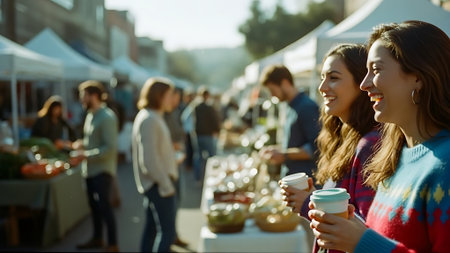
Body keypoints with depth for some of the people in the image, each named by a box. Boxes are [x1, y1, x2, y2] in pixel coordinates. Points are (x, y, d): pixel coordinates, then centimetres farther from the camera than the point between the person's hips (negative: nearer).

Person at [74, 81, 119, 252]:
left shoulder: (107, 117, -17)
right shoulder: (91, 115, 11)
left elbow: (110, 147, -22)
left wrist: (87, 155, -22)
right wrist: (82, 144, 2)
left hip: (102, 170, -9)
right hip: (90, 169, 9)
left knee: (104, 206, -5)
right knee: (94, 205, 17)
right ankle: (97, 238, 31)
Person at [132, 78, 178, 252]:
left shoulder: (154, 117, 14)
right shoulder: (149, 120, -18)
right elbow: (149, 160, -24)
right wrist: (166, 185, -18)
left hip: (156, 184, 10)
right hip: (158, 184, -10)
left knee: (152, 228, 15)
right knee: (167, 232, -8)